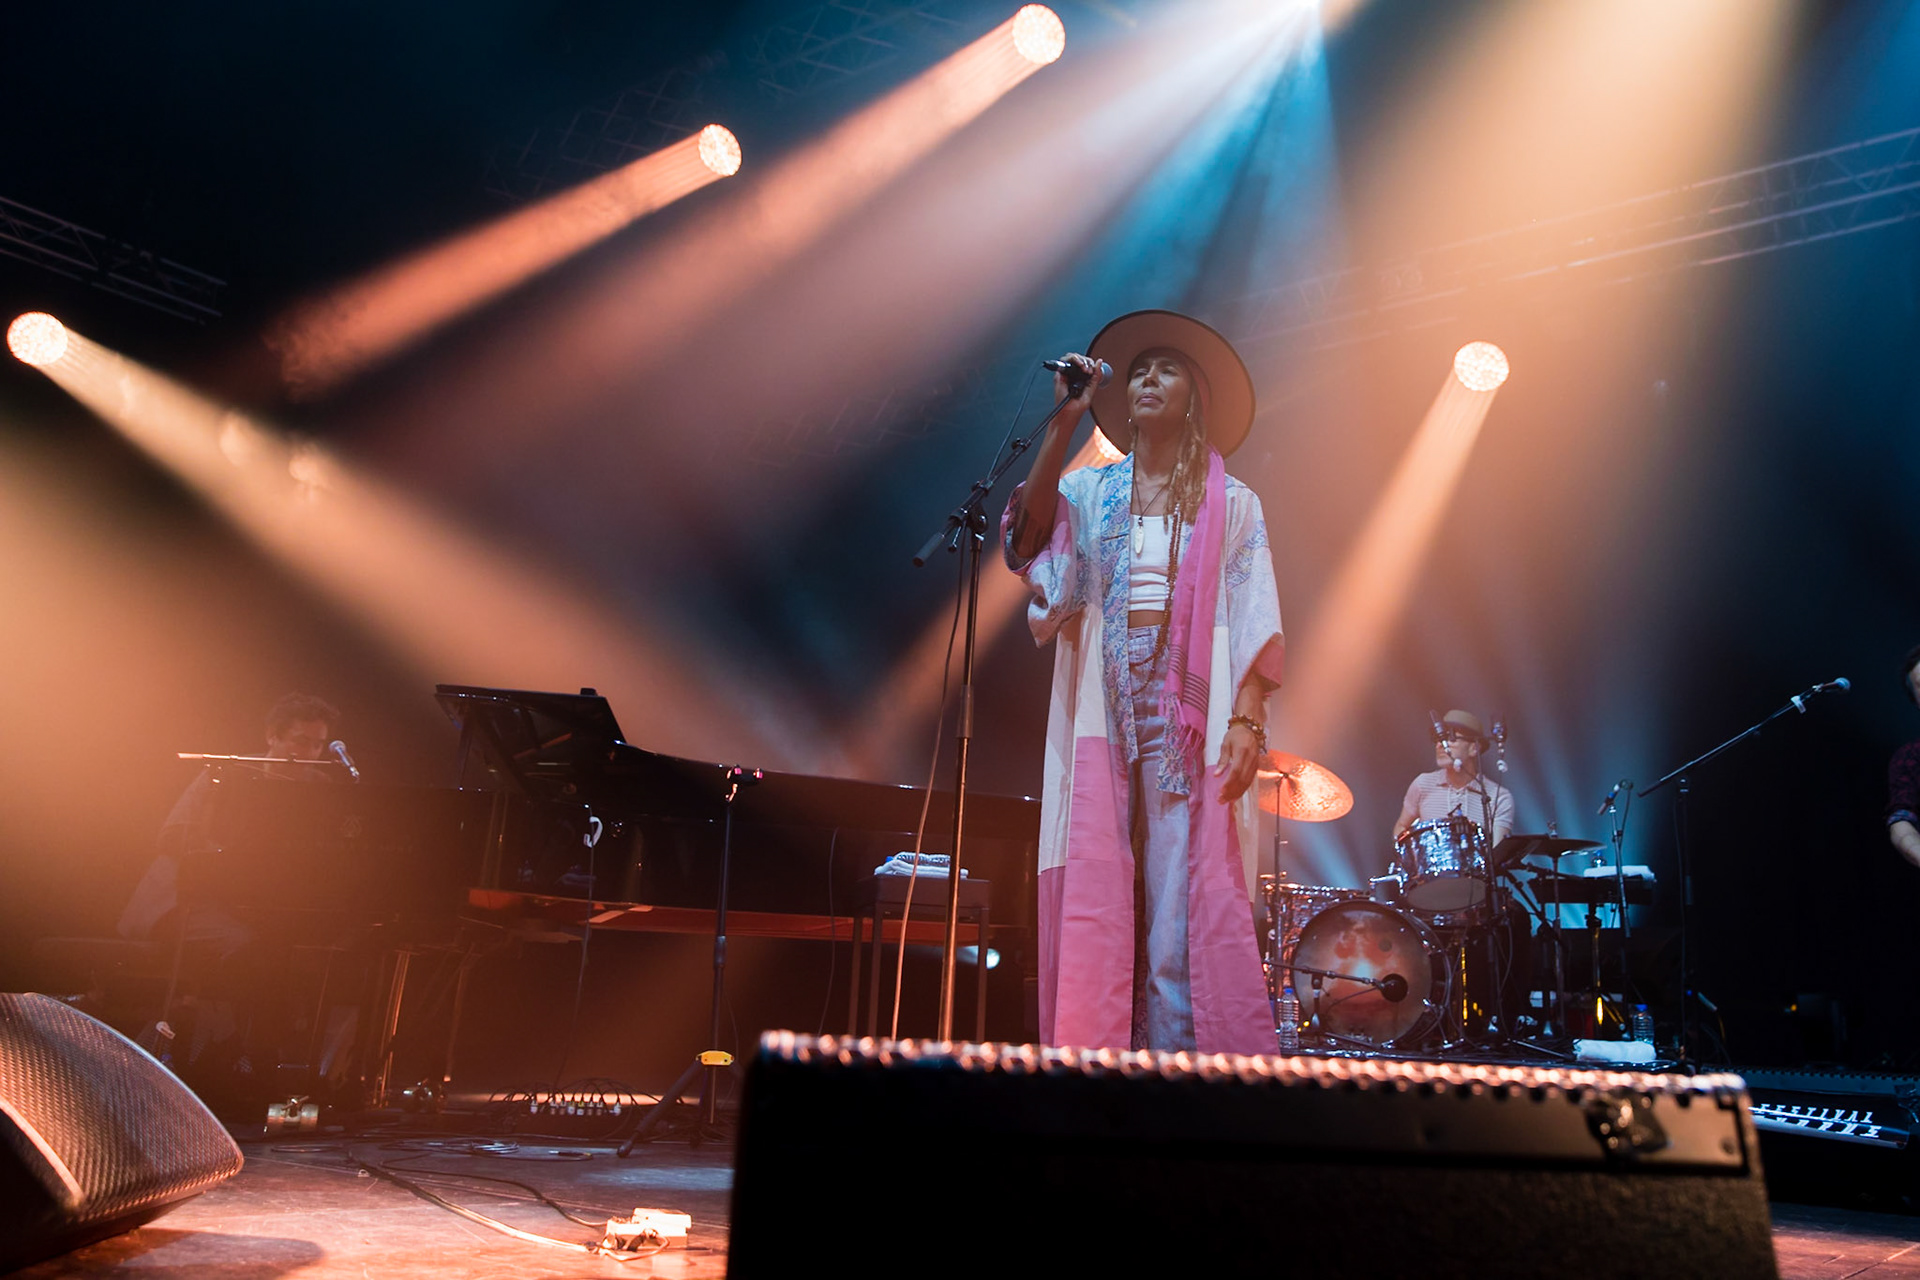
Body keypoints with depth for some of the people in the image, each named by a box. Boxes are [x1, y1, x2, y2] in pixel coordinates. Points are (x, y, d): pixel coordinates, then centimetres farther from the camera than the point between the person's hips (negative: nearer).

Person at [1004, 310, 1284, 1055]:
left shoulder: (1231, 504, 12)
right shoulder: (1089, 491, 16)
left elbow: (1254, 622, 3)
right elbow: (1027, 535, -5)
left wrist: (1246, 721, -11)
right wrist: (1064, 422, -6)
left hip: (1188, 714, -1)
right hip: (1101, 713, 2)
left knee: (1183, 897, -7)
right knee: (1093, 898, -4)